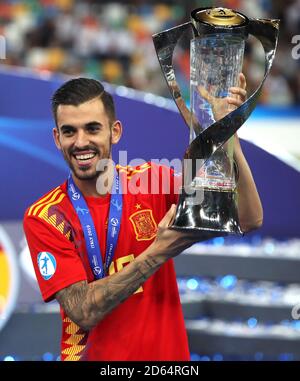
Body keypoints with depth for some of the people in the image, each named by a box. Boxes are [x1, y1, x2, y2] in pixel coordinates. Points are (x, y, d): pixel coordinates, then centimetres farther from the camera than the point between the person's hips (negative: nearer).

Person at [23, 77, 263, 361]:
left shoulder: (152, 180, -4)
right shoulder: (43, 217, -9)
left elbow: (248, 220, -11)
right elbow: (83, 312, -18)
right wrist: (158, 253, -25)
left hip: (167, 354, 2)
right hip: (92, 354, -2)